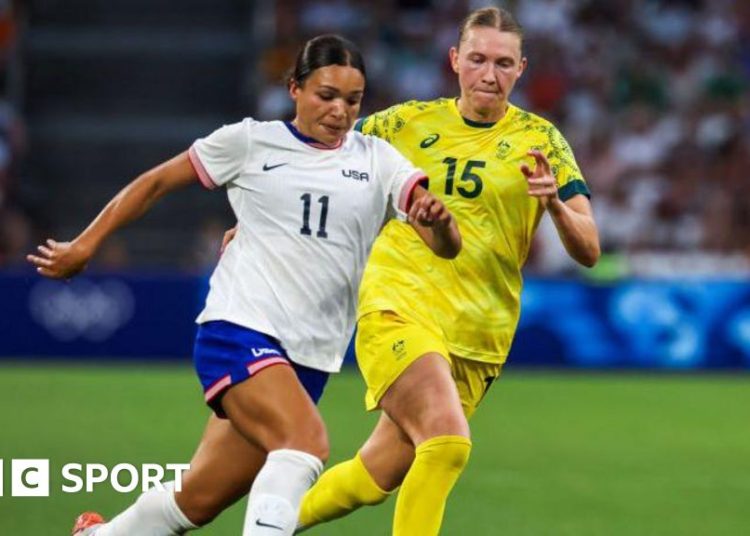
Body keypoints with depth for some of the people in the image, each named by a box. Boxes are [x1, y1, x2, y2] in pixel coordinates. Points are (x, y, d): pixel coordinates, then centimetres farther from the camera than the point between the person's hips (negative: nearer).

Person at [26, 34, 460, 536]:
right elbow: (156, 183, 12)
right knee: (307, 442, -30)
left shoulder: (376, 160, 6)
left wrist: (438, 218, -27)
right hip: (239, 330, -4)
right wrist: (85, 245, 11)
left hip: (309, 357, 4)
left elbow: (447, 246, -4)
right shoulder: (251, 142, 1)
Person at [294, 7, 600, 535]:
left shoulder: (539, 139, 2)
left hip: (476, 342, 2)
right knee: (447, 441, -27)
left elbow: (588, 251, -5)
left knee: (376, 479, 6)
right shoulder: (409, 122, 4)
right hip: (396, 309, -2)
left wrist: (556, 205, -24)